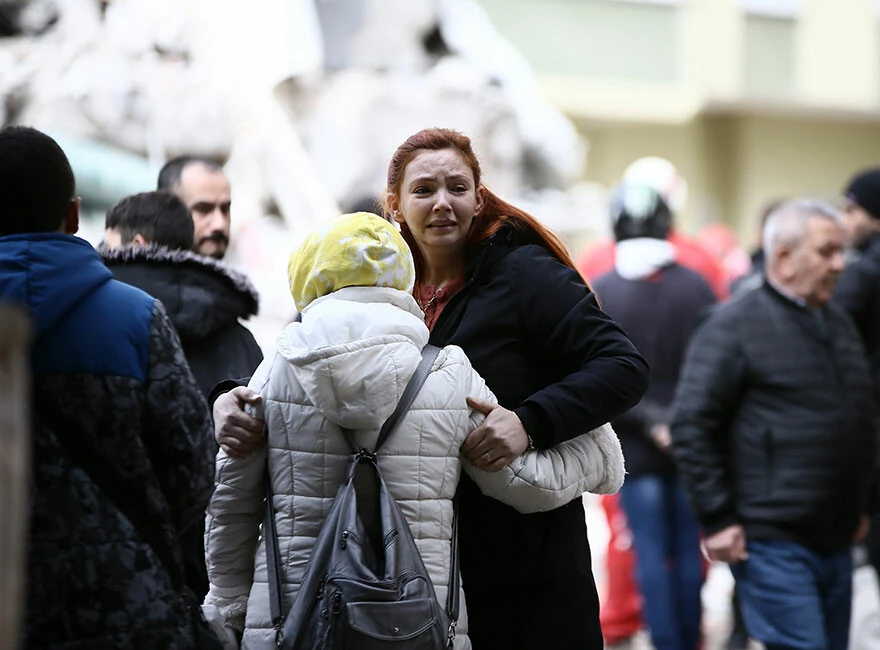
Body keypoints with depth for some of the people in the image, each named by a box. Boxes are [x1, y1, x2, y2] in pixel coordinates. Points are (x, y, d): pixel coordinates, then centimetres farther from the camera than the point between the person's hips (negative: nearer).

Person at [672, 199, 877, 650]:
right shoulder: (735, 325, -8)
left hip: (835, 541, 8)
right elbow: (691, 427, -11)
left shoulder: (839, 324, 16)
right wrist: (717, 520, -14)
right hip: (772, 544, -8)